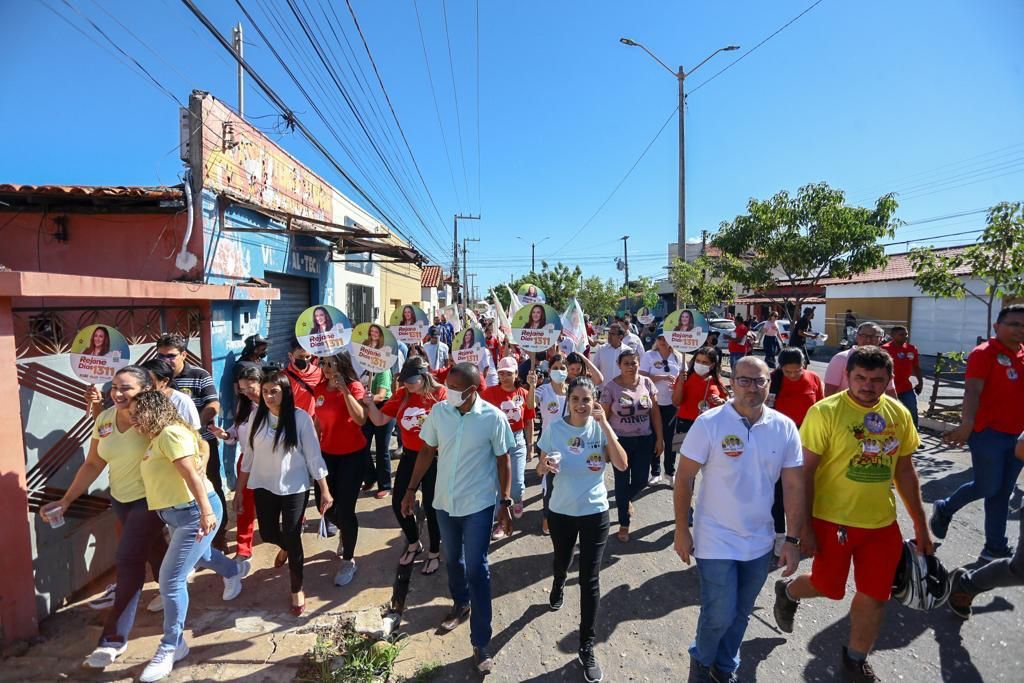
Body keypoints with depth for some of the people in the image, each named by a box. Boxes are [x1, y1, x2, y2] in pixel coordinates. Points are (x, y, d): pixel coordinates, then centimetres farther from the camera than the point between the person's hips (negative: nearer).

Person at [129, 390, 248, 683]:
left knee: (171, 579, -7)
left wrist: (206, 512, -37)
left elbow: (192, 474, -31)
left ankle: (171, 646, 11)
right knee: (197, 556, 33)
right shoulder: (156, 438, 9)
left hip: (194, 513, -11)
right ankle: (234, 571, 61)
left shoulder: (171, 433, -21)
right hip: (175, 514, 11)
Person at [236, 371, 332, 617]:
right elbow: (248, 456, 4)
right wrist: (239, 491, 7)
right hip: (263, 487, 4)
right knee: (268, 533, 16)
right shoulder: (256, 416, -3)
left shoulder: (300, 417, -14)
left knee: (292, 538, 2)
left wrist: (325, 491, -9)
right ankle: (285, 546, 54)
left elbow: (313, 456, -10)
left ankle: (297, 590, 25)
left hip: (294, 488, -4)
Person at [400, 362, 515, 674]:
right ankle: (461, 605, 50)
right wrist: (411, 489, 3)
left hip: (478, 505, -4)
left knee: (477, 570, 2)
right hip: (444, 501, 4)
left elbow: (503, 461, -8)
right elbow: (427, 451, 3)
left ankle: (481, 643, 17)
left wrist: (505, 502, -8)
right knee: (453, 560, 23)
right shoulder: (438, 411, -8)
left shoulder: (493, 418, -17)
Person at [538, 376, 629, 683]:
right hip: (561, 511, 1)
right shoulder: (553, 428, -11)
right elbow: (541, 469, -3)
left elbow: (622, 465, -22)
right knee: (561, 562, 25)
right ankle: (557, 587, 61)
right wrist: (547, 465, -28)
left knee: (590, 579, 1)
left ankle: (587, 648, 17)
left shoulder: (600, 428, -11)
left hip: (595, 512, -1)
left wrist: (605, 424, -28)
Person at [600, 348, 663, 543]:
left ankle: (627, 499, 44)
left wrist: (660, 438, 3)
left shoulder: (647, 383, -1)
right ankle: (624, 525, 24)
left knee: (641, 479, 7)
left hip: (645, 440, 3)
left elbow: (655, 412, 4)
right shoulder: (611, 387, -10)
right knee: (622, 481, 6)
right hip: (620, 440, -2)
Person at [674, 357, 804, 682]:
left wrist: (793, 539, 0)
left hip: (760, 542, 4)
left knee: (740, 613, 19)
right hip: (716, 541, -3)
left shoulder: (785, 428, -6)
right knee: (720, 615, 3)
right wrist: (681, 531, -10)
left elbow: (793, 486, 1)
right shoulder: (709, 423, -16)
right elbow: (684, 478, -11)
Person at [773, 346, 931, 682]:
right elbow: (805, 472, -15)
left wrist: (921, 525, 12)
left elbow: (905, 471, 11)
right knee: (828, 587, 11)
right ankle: (788, 591, 44)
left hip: (882, 523, 5)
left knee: (875, 596, 14)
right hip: (833, 520, -5)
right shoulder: (825, 412, -17)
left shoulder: (899, 414, 0)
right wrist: (803, 527, -15)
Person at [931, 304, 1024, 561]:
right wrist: (966, 425, -31)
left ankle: (995, 548, 19)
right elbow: (973, 391, -20)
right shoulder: (984, 353, -11)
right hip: (988, 432, -7)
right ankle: (944, 509, 23)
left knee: (1002, 492, 11)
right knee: (987, 487, -2)